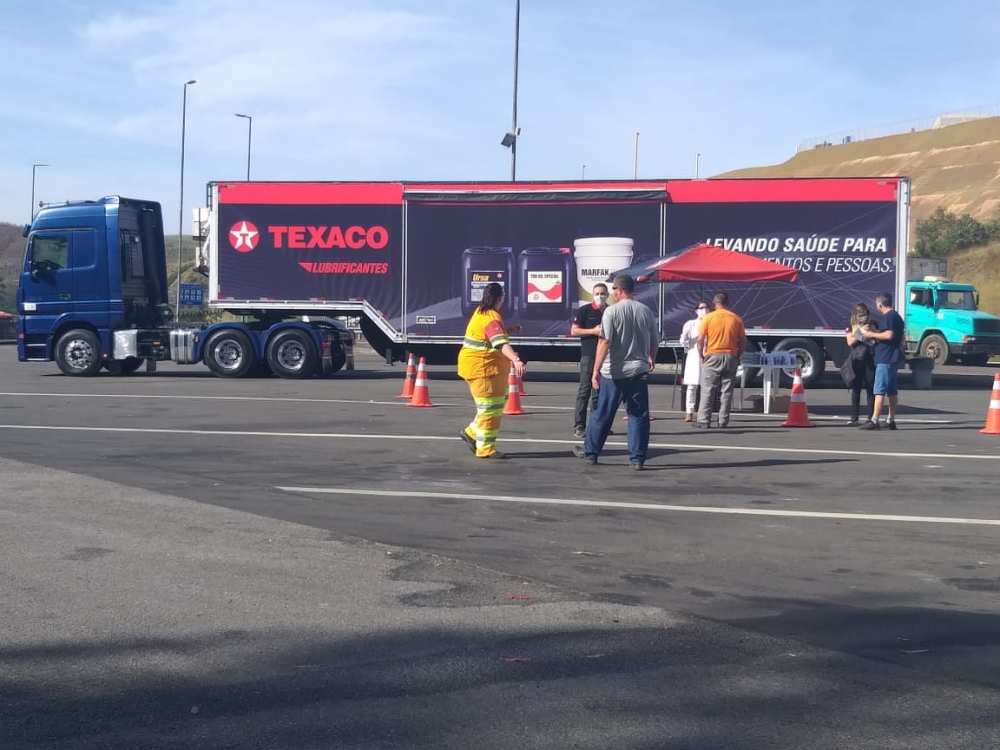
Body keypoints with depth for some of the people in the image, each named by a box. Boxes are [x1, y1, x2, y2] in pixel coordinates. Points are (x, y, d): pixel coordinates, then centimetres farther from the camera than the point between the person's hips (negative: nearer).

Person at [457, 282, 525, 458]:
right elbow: (502, 342, -37)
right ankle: (485, 448, 1)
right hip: (483, 367, -10)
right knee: (490, 408, -5)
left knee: (494, 405, 19)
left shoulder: (481, 312, 10)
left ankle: (471, 432, 24)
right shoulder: (491, 317, -21)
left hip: (478, 366, 10)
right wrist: (516, 360, -49)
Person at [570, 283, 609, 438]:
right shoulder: (584, 310, -2)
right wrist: (593, 331, -14)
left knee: (599, 392, 8)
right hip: (589, 356, -5)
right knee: (584, 391, -5)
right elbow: (574, 331, -6)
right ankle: (579, 426, -4)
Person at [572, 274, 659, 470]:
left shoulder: (612, 311, -10)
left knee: (603, 414, 8)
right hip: (639, 371, 3)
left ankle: (590, 452, 20)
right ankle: (637, 459, 4)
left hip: (614, 372, -3)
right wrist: (651, 359, 32)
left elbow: (604, 342, -16)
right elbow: (655, 342, 12)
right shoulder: (646, 311, 4)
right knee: (639, 416, 5)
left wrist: (596, 370, -14)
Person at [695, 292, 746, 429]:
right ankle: (723, 421, 5)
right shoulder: (736, 318, 5)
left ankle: (704, 420, 2)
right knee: (727, 391, 5)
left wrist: (701, 356, 4)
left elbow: (700, 340, -7)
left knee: (708, 390, 3)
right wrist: (737, 356, 14)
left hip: (712, 356, -2)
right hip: (730, 357, 2)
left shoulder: (708, 317, -3)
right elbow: (743, 341, 5)